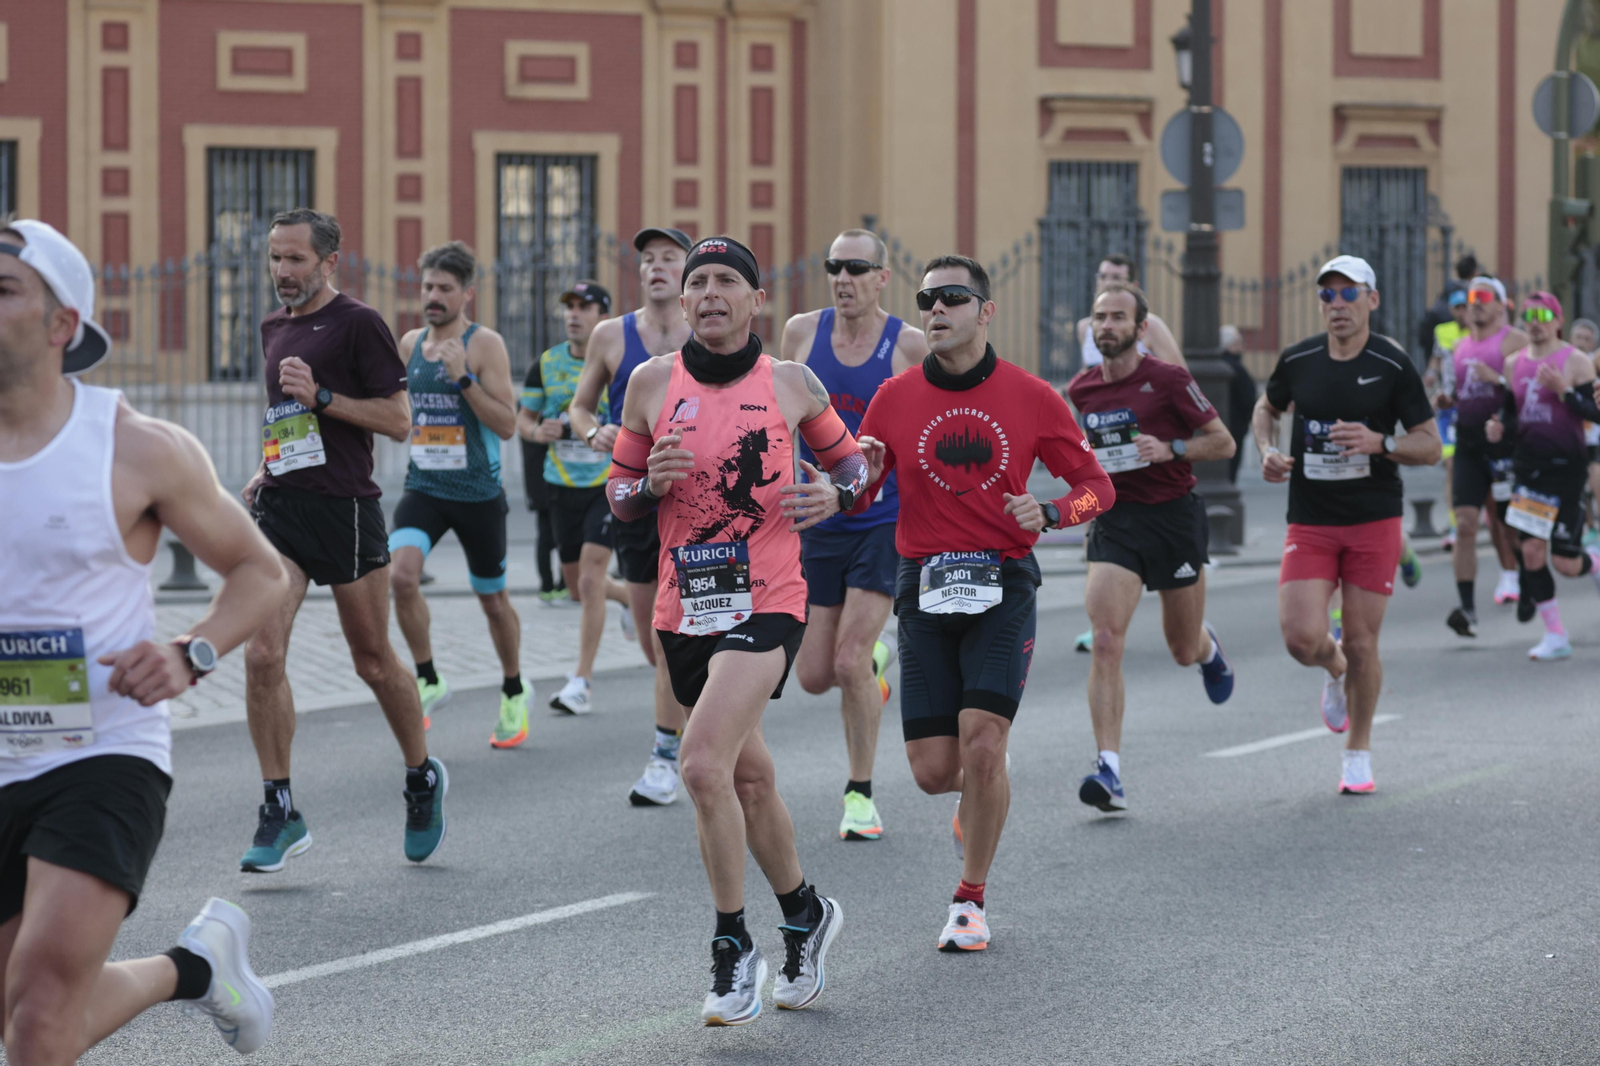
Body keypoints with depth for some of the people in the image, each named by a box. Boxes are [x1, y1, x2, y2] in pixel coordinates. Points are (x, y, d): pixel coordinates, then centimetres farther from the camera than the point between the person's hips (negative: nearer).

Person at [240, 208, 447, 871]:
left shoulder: (358, 324, -6)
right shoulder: (274, 328, 15)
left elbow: (398, 420, -9)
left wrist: (321, 397, -17)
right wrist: (268, 469, 13)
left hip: (344, 510, -6)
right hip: (280, 509, 6)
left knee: (373, 661, 7)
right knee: (261, 654, -9)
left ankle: (423, 778, 31)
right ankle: (280, 812, -3)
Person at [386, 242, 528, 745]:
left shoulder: (485, 345, -9)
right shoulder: (409, 343, 7)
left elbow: (507, 425, -16)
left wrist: (464, 378, -25)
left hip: (478, 493, -3)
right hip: (423, 488, 3)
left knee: (493, 600, 11)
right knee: (401, 575, -22)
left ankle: (514, 693, 34)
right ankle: (428, 681, -4)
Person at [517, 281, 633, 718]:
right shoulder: (547, 364, 3)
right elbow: (523, 418, 10)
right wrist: (539, 431, -12)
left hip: (608, 484, -5)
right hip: (564, 485, 5)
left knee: (590, 579, -14)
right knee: (575, 580, 13)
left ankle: (581, 682, -10)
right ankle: (629, 597, 47)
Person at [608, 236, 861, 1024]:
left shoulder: (792, 384, 0)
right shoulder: (652, 382, 3)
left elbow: (849, 460, 15)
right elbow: (618, 495, 11)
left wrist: (836, 494, -7)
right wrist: (650, 483, -11)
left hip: (766, 604, -4)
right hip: (683, 610, 4)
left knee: (703, 764, -21)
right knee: (748, 778, 15)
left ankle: (733, 949, -7)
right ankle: (805, 915, 38)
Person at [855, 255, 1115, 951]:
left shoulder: (1031, 397, 0)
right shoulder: (894, 399, 3)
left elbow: (1096, 486, 5)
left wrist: (1047, 512, -15)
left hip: (1002, 586, -2)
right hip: (924, 588, 2)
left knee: (982, 742, -16)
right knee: (932, 769, -3)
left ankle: (970, 900, 4)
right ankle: (978, 799, 36)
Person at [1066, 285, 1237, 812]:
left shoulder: (1168, 379, -9)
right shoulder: (1081, 389, 3)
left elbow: (1223, 442, -5)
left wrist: (1169, 449, -20)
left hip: (1175, 516, -2)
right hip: (1114, 520, 2)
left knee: (1184, 650, 12)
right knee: (1106, 641, -17)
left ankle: (1209, 647, 53)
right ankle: (1109, 770, -20)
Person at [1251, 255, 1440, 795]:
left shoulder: (1393, 365, -7)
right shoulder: (1297, 360, 1)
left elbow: (1430, 446, -3)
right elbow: (1267, 408, 21)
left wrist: (1379, 442, -21)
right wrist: (1268, 451, 1)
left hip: (1374, 521, -2)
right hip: (1309, 522, 2)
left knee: (1361, 643, 1)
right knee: (1302, 639, -11)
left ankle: (1358, 754, 22)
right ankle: (1335, 670, 27)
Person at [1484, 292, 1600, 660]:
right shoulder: (1515, 364, 9)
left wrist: (1562, 390, -24)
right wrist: (1499, 428, -3)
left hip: (1566, 465, -5)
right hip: (1527, 464, 5)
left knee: (1564, 562, -5)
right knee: (1531, 552, -1)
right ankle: (1555, 636, 9)